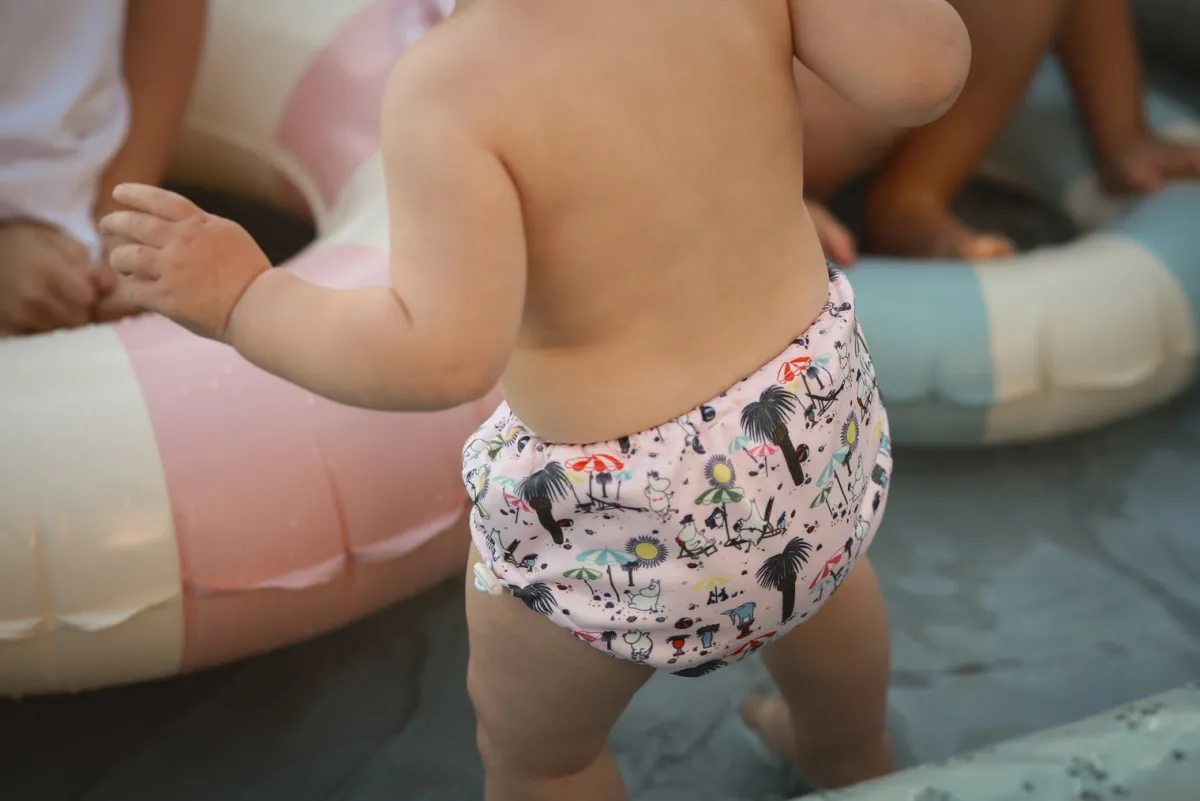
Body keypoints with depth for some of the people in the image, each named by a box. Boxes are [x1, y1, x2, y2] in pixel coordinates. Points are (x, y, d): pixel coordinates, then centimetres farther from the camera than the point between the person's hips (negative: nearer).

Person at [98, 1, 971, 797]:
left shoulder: (449, 87, -29)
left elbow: (445, 357, -35)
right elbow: (924, 73, -15)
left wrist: (243, 300, -23)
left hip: (626, 521, -6)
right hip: (820, 405, 6)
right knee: (815, 562, 43)